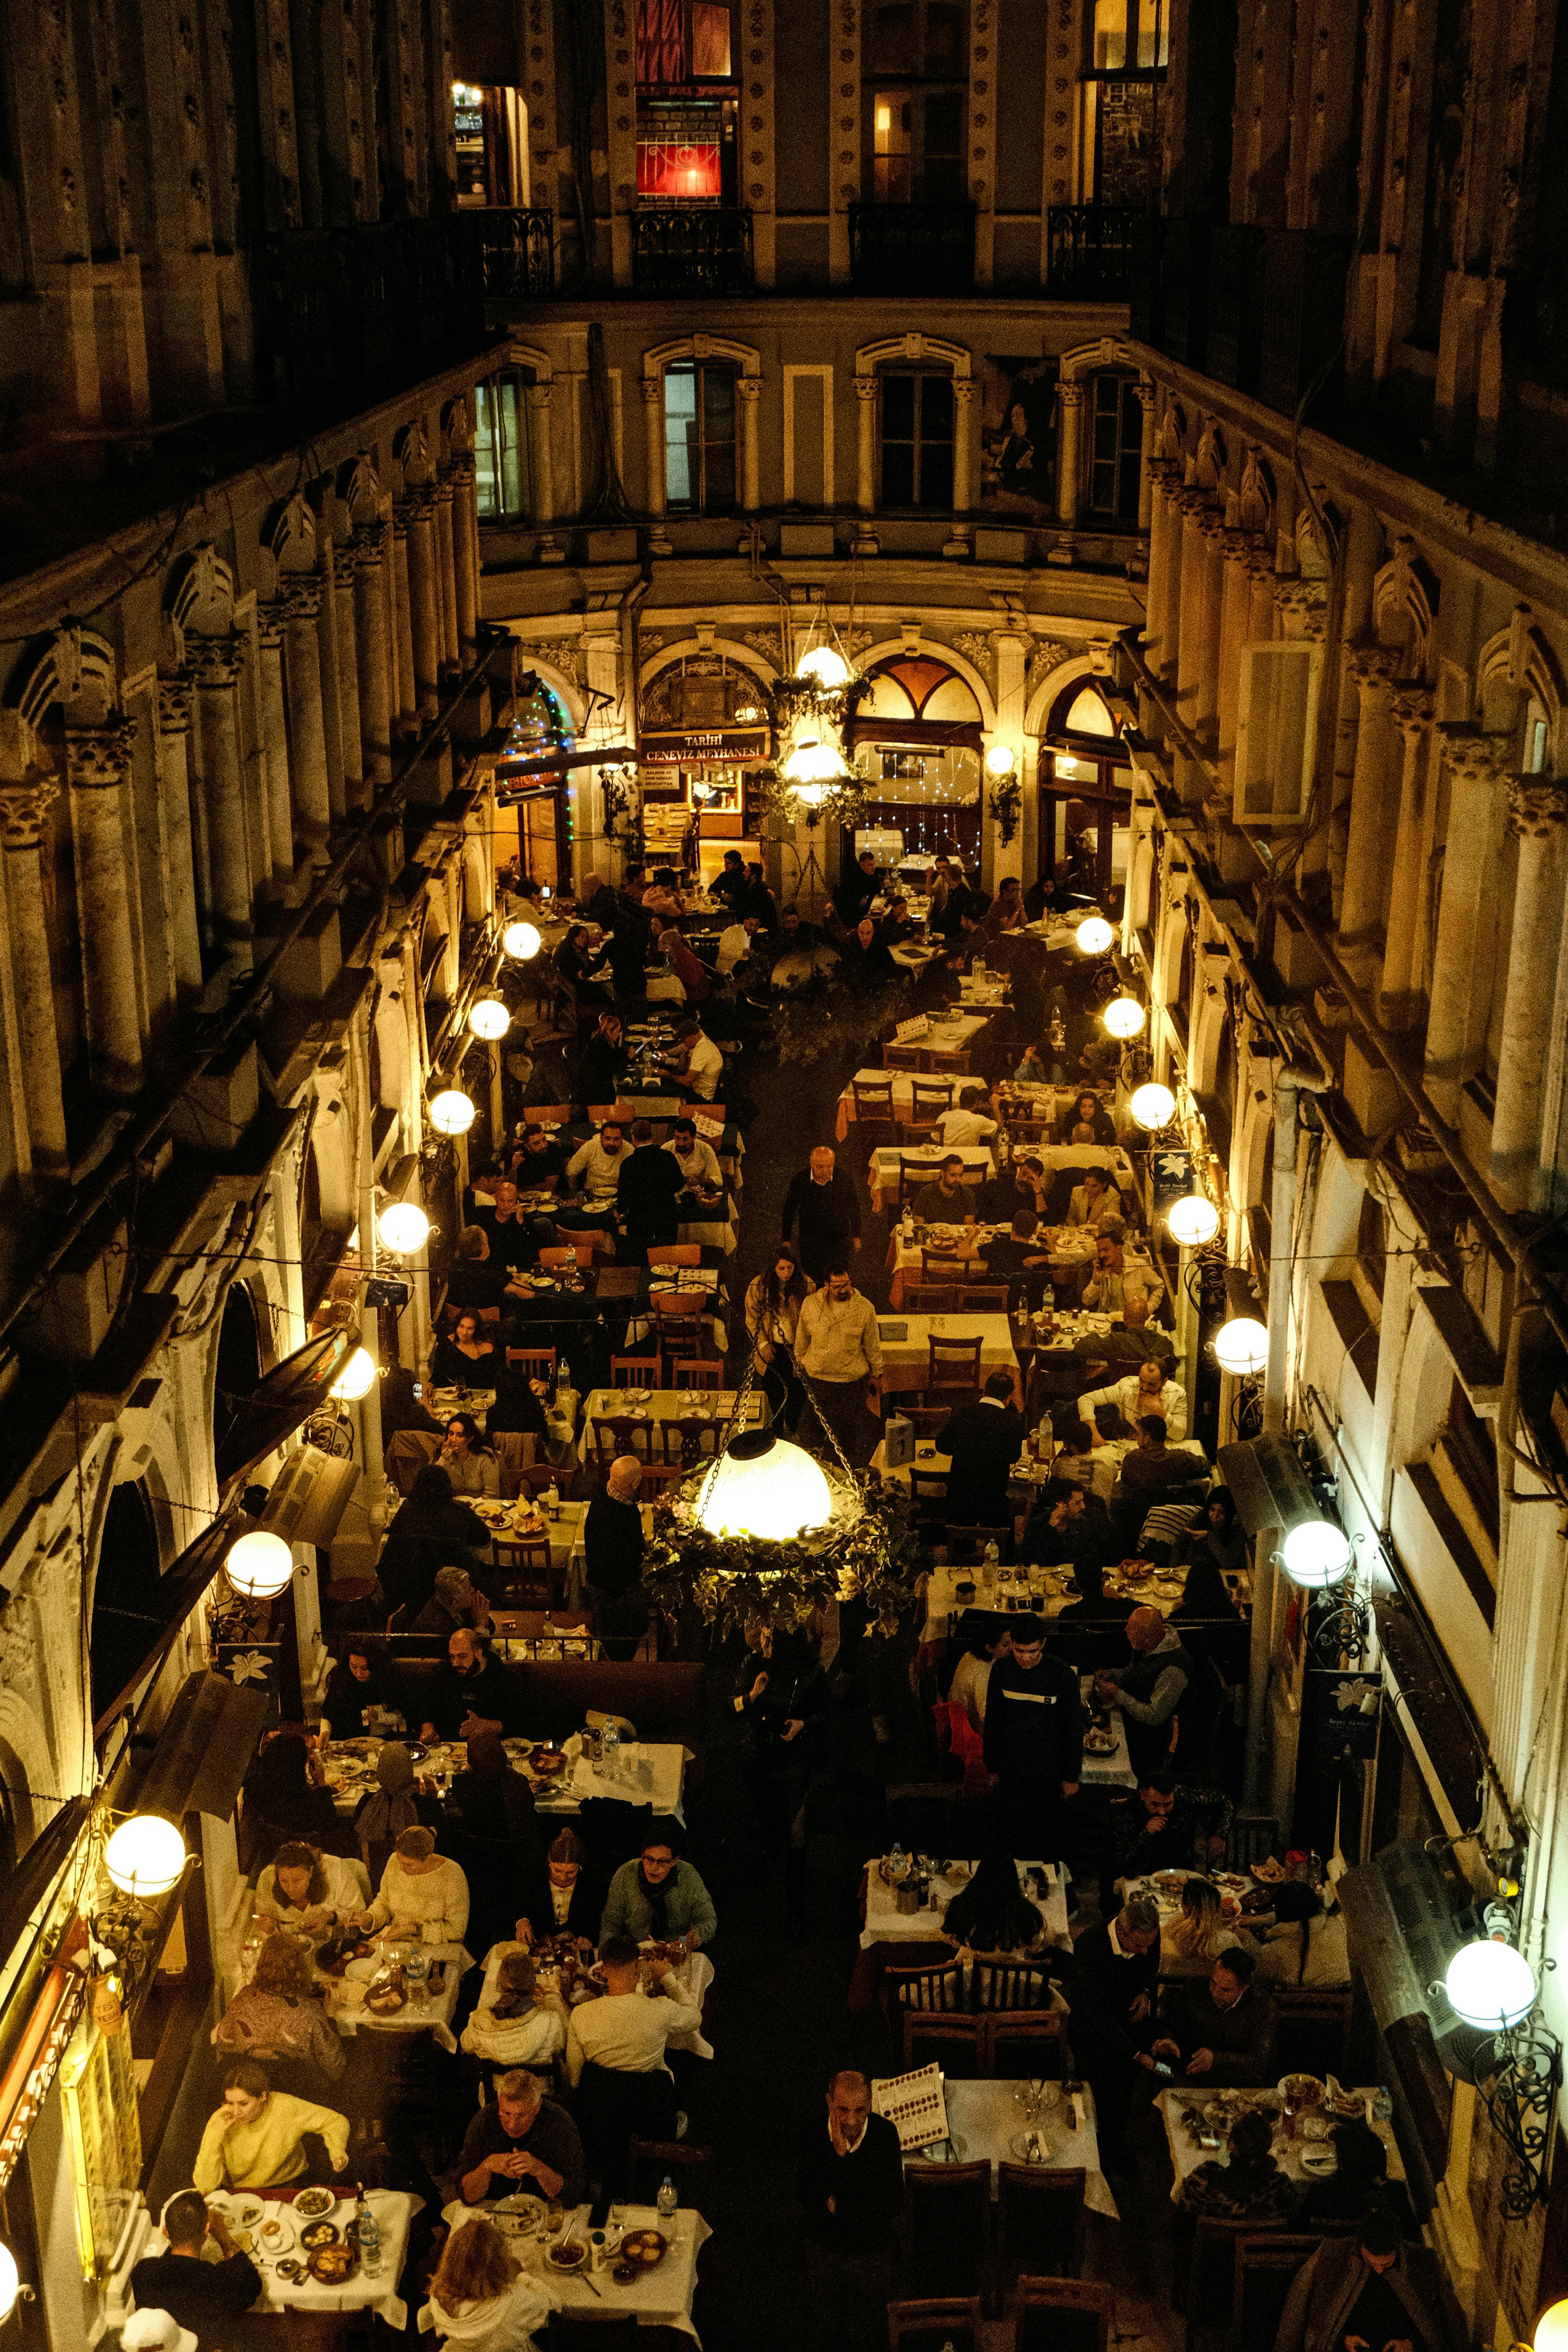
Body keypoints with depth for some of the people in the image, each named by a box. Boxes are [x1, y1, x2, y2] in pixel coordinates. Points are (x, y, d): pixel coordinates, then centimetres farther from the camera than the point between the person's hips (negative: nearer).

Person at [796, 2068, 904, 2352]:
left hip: (872, 2253, -1)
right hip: (824, 2251, 1)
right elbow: (806, 2198, -25)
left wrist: (839, 2205, -21)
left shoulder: (885, 2134, -20)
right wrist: (839, 2155, -33)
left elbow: (894, 2206, -20)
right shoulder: (812, 2134, -19)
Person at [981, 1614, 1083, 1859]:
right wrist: (992, 1767, 10)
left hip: (1048, 1775, -3)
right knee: (1010, 1839, 7)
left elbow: (1074, 1729, -4)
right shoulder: (1001, 1671, -2)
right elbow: (993, 1723, 9)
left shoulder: (1063, 1676, -12)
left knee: (1047, 1843, 4)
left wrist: (1072, 1777, -1)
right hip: (1010, 1773, 3)